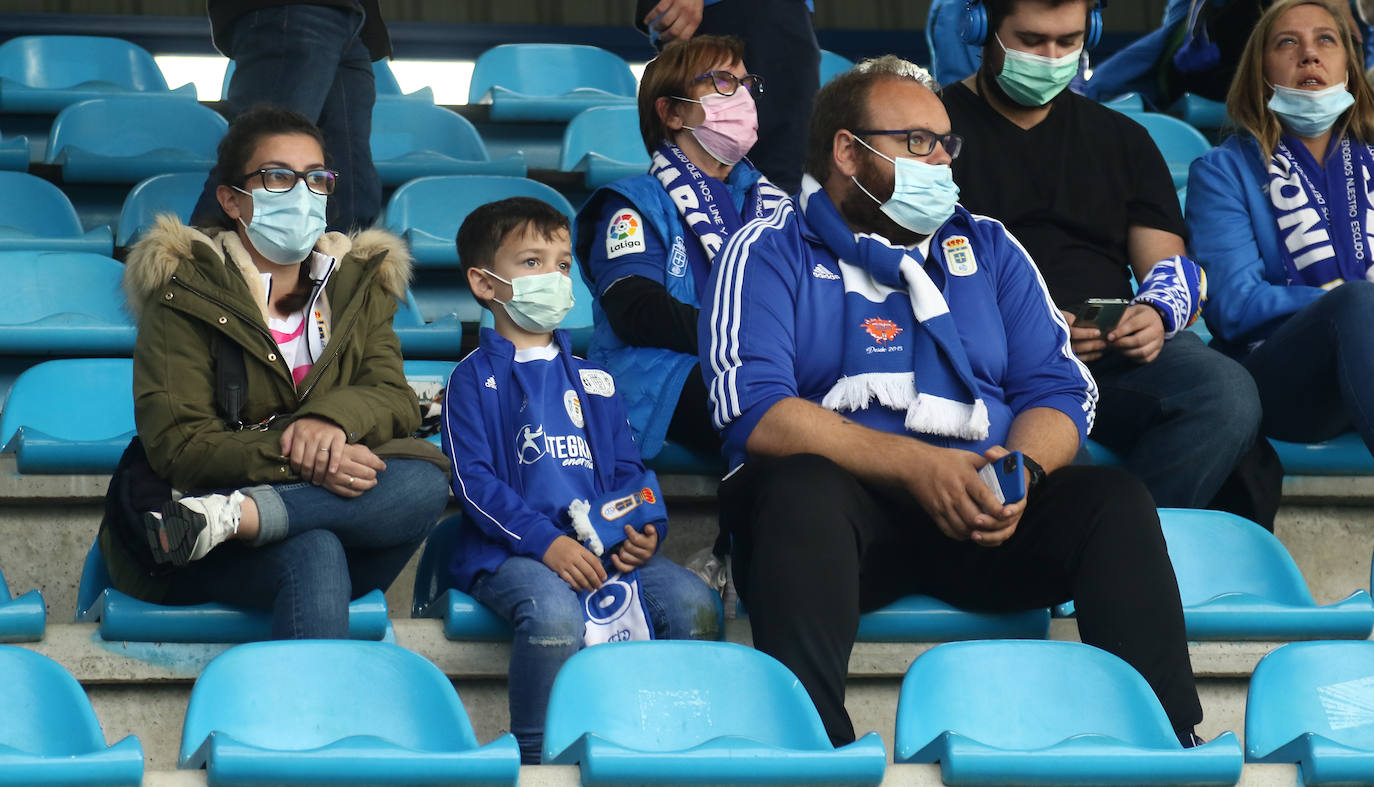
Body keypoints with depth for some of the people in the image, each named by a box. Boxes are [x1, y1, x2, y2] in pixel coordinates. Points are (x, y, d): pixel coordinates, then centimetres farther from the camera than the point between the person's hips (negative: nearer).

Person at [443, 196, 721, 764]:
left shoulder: (592, 380, 23)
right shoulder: (475, 378, 7)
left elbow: (628, 469, 20)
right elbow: (474, 481, -4)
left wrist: (645, 529, -4)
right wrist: (545, 542, -18)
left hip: (606, 543, 5)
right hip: (511, 551, -5)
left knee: (695, 603, -20)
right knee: (554, 611, -38)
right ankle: (536, 758, -23)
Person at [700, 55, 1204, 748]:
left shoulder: (987, 248, 22)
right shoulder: (769, 253, 7)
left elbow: (1059, 390, 13)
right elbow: (752, 411, -9)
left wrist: (1021, 470, -12)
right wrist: (918, 467, -19)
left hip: (983, 506, 4)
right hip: (849, 496, -4)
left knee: (1113, 499, -22)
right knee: (802, 490, -37)